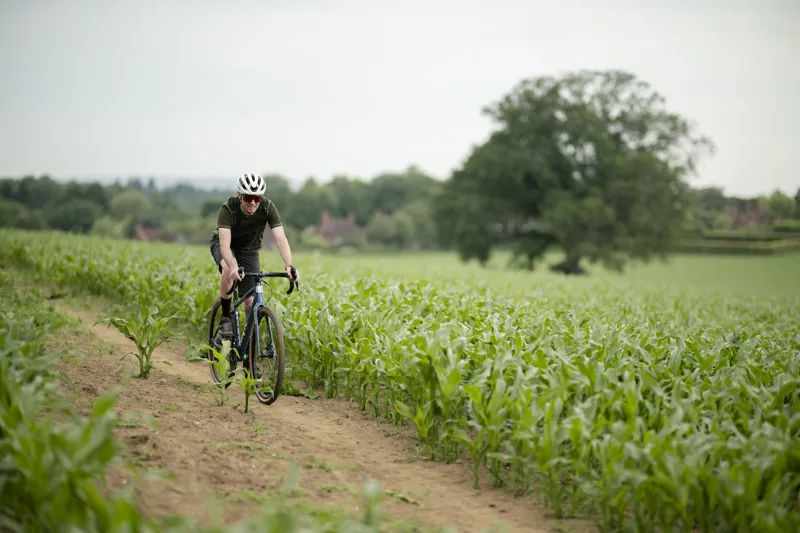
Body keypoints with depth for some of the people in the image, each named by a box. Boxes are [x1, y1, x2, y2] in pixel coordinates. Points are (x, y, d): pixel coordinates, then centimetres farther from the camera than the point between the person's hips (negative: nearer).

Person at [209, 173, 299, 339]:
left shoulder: (268, 207, -27)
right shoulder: (228, 209, -33)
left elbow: (280, 238, -35)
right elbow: (225, 243, -44)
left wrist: (289, 265, -52)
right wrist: (232, 266, -63)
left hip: (249, 250, 2)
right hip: (225, 246, -2)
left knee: (251, 302, -8)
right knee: (229, 269, -38)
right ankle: (225, 317, -21)